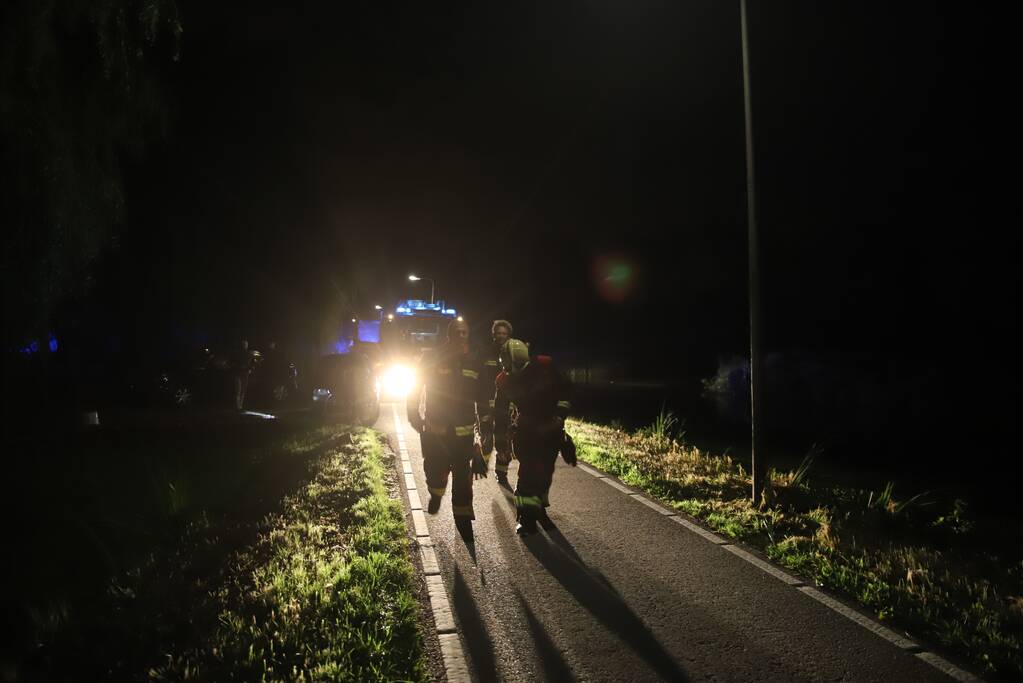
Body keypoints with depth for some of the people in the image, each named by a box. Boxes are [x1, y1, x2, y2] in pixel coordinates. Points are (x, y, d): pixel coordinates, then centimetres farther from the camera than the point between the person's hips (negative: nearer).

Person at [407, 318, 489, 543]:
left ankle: (463, 519, 19)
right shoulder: (432, 358, -2)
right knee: (436, 471, -8)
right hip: (434, 429, -2)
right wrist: (414, 415, -6)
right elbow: (415, 389, 2)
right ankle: (436, 494, 27)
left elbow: (481, 398, 15)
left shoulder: (473, 364, 7)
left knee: (463, 477, 4)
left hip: (464, 432, 2)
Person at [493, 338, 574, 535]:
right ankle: (527, 517, -8)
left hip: (550, 425, 0)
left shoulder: (544, 366, -13)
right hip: (525, 428, 0)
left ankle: (538, 508, 26)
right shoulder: (504, 381, -7)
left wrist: (560, 413, -8)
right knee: (528, 470, -13)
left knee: (545, 469, 4)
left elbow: (563, 388, 0)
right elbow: (500, 411, 3)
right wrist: (500, 438, 3)